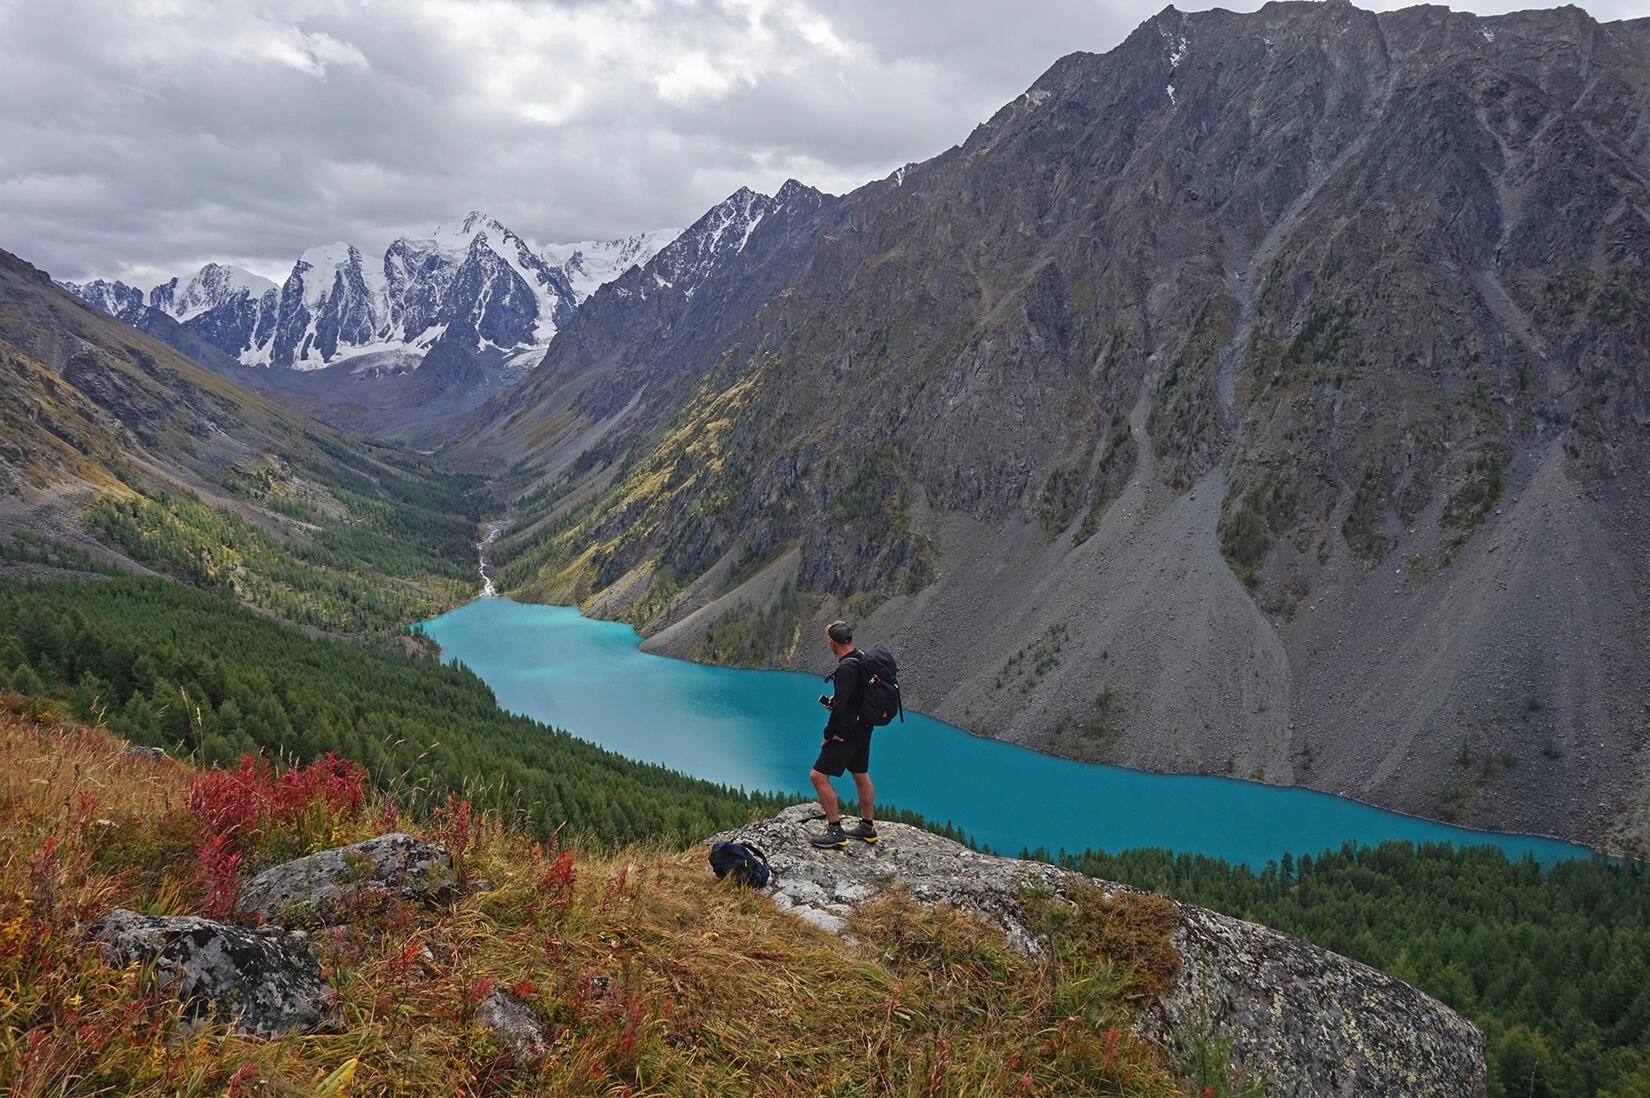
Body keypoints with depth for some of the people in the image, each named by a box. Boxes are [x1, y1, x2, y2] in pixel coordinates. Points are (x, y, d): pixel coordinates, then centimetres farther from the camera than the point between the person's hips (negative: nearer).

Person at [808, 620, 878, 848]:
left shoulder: (846, 668, -24)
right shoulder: (863, 659, 5)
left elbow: (841, 705, -29)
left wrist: (829, 734, -18)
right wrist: (836, 699, 8)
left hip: (847, 732, -10)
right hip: (863, 728, 10)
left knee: (818, 776, -5)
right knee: (861, 776, 20)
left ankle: (835, 831, -3)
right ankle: (867, 827, 33)